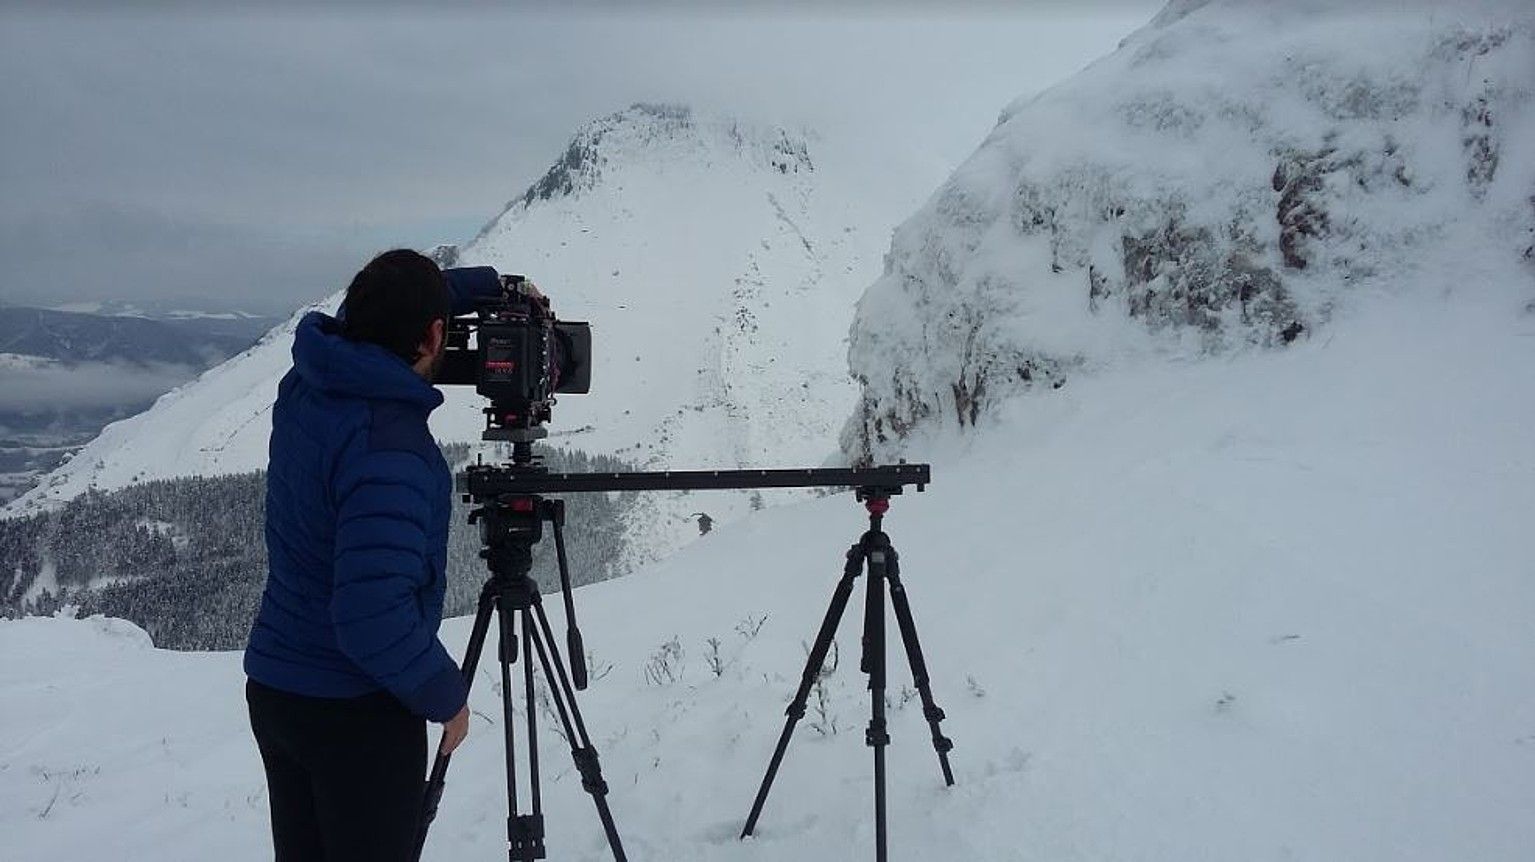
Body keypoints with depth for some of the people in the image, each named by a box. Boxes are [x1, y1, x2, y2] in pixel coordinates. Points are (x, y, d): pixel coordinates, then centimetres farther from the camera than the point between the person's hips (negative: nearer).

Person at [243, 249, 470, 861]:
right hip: (357, 712, -8)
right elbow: (374, 617, -31)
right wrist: (446, 696, -15)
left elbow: (378, 311, 20)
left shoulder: (305, 384, -2)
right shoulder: (390, 449, -26)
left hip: (273, 689, 8)